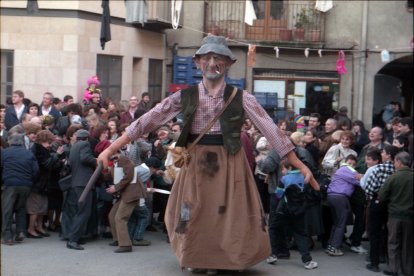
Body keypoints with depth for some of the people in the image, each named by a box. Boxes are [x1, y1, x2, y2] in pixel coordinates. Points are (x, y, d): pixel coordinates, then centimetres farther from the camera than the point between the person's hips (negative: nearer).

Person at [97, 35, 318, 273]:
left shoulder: (241, 98, -3)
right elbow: (148, 121, -4)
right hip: (196, 165, 1)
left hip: (230, 165, -1)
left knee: (232, 220, 3)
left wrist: (301, 166, -10)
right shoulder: (185, 97, -1)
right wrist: (111, 149, -10)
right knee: (193, 221, 10)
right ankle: (195, 259, 34)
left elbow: (271, 130, -6)